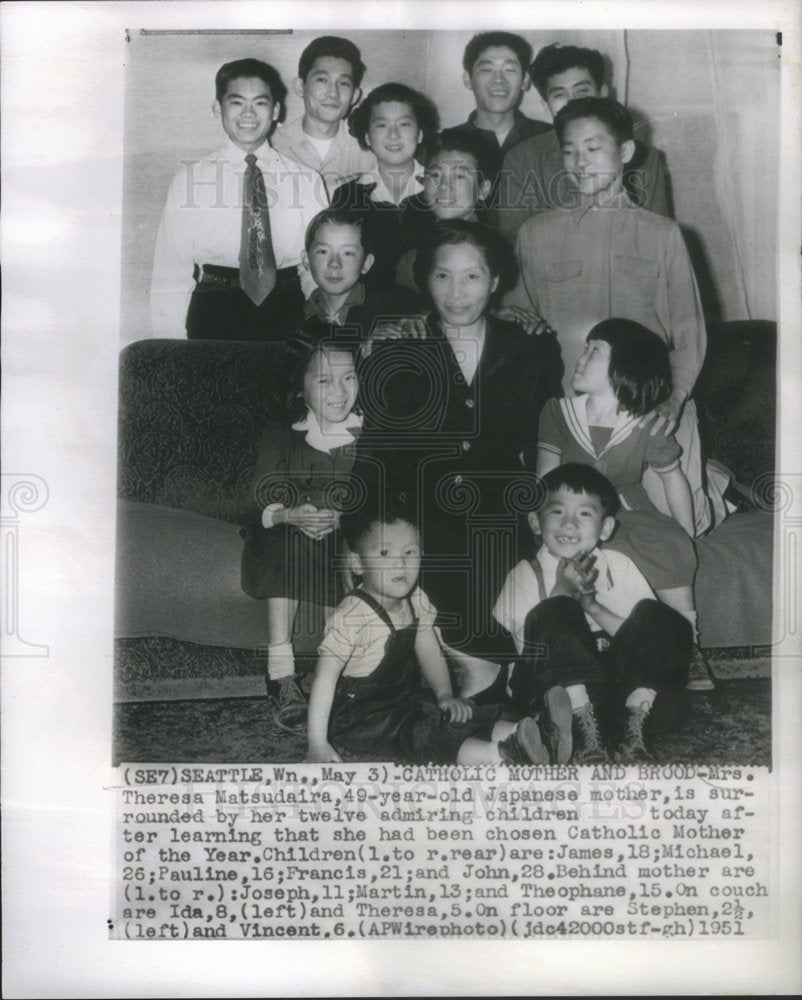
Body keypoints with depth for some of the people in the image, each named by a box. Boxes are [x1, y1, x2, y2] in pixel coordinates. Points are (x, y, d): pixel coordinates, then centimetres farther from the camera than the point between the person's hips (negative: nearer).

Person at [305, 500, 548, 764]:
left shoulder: (416, 601, 0)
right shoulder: (351, 616, -23)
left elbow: (430, 653, 9)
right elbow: (325, 676, -23)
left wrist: (445, 695, -6)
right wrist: (317, 743, -26)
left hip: (402, 700, 8)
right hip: (356, 716, -8)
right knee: (419, 732, -28)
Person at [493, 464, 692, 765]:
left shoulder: (619, 567, 10)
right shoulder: (526, 574, 4)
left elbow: (646, 638, 0)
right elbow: (517, 646, -9)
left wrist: (593, 606, -13)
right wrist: (562, 592, -15)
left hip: (614, 677, 3)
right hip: (552, 687, -2)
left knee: (661, 617, -17)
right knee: (554, 614, -28)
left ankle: (633, 727, -26)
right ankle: (584, 728, -35)